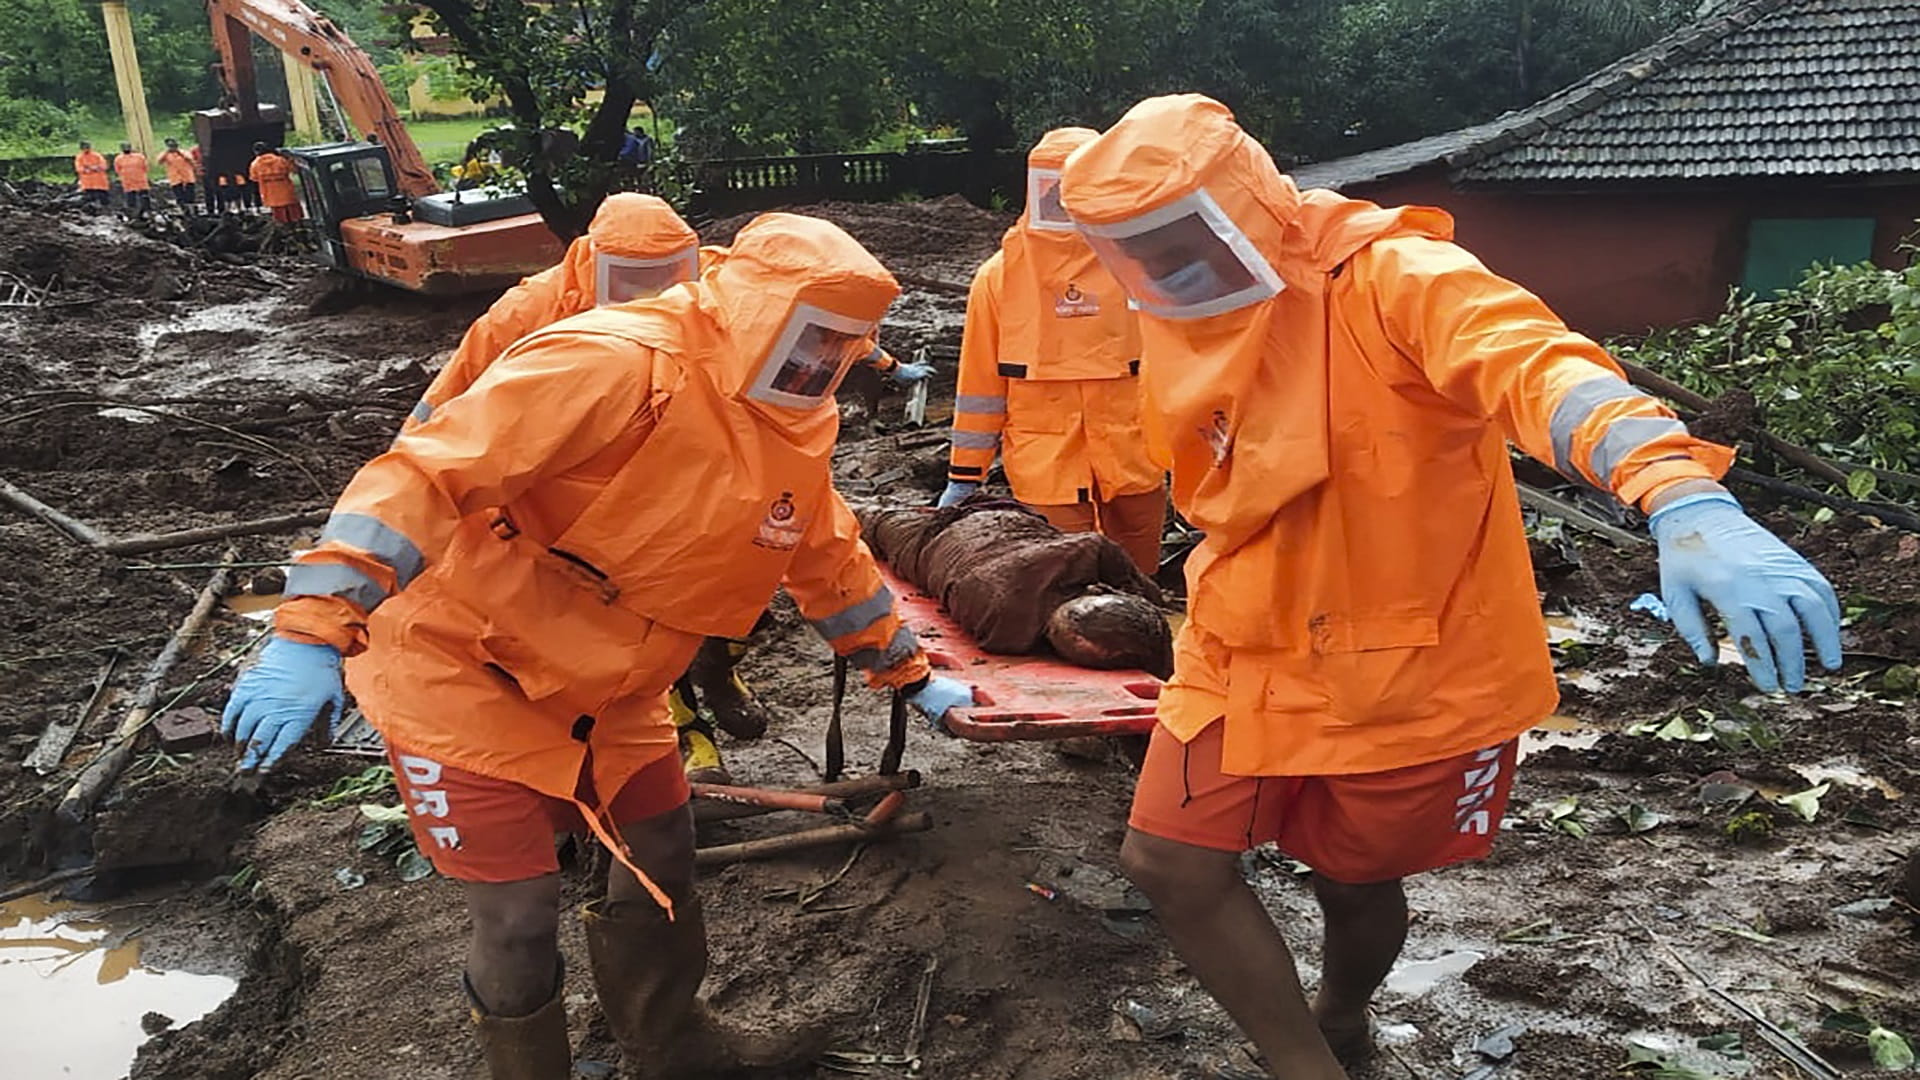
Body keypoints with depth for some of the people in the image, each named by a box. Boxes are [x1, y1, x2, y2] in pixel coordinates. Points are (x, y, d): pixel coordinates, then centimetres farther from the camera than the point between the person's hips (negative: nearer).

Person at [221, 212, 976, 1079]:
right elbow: (424, 474, -31)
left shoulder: (793, 429, 1)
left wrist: (911, 676, 20)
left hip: (605, 694, 8)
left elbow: (833, 563, 15)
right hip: (463, 672, -8)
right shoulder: (614, 366, -27)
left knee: (661, 858, 17)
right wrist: (315, 631, -38)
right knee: (519, 915, -4)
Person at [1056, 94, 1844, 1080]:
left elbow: (1536, 364, -41)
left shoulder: (1387, 278, -21)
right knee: (1169, 860, 0)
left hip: (1406, 667, -5)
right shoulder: (1178, 329, 1)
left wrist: (1684, 500, -58)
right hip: (1248, 657, 6)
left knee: (1354, 880, 13)